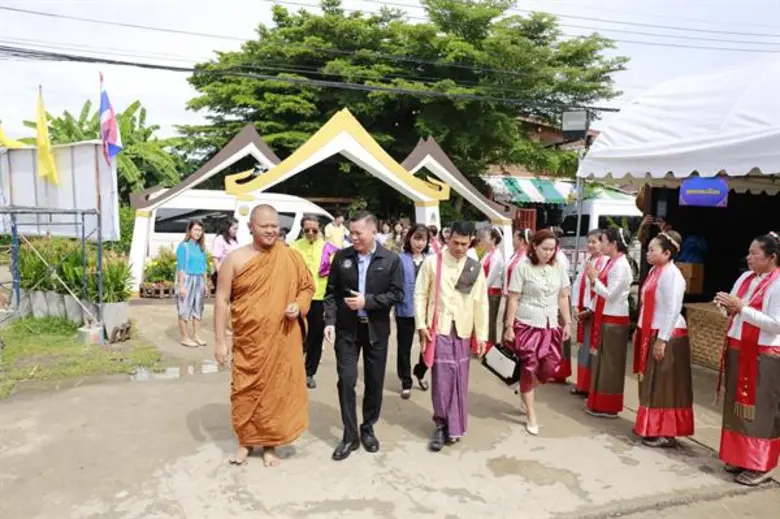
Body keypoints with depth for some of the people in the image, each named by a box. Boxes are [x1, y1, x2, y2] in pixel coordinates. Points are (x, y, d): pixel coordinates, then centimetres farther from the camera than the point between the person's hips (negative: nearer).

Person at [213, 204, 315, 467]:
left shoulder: (291, 257, -2)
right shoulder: (235, 259, -4)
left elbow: (307, 287, 9)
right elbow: (222, 300, -3)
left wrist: (299, 306, -12)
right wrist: (220, 341, -5)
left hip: (282, 339, 1)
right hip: (248, 340, 0)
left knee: (278, 389, 9)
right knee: (245, 390, 9)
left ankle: (270, 444, 27)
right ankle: (245, 441, 31)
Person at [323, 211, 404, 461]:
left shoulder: (391, 260, -5)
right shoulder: (341, 257, -1)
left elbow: (397, 294, -7)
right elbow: (331, 292, 2)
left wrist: (367, 301, -17)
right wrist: (330, 321, -10)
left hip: (376, 330, 0)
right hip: (346, 329, 0)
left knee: (374, 382, 10)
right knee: (346, 381, 0)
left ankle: (368, 428, 30)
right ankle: (350, 434, 13)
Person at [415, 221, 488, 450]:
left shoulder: (476, 268, 3)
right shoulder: (432, 262, -4)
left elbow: (481, 302, 4)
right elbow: (420, 294, -1)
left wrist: (481, 334, 2)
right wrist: (421, 325, -7)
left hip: (462, 330, 3)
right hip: (438, 328, -2)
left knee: (459, 378, 9)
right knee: (442, 377, -3)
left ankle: (452, 425, 25)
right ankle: (442, 424, 13)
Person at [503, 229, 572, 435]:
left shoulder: (558, 267, 2)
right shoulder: (522, 267, -10)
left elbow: (563, 297, 8)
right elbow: (513, 299, -8)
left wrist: (567, 322, 5)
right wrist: (509, 326, -8)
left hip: (551, 325, 4)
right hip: (527, 324, -4)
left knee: (550, 368, 1)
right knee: (528, 368, 1)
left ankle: (525, 391, 33)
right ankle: (531, 415, 17)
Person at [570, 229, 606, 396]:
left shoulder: (606, 262, -14)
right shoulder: (586, 262, 10)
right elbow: (578, 284, 9)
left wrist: (590, 310, -15)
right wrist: (576, 307, -1)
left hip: (595, 311, -7)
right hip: (582, 311, 7)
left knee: (592, 349, 0)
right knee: (584, 348, 15)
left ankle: (590, 386, 12)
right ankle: (582, 384, 25)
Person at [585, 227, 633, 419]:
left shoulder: (621, 265, -16)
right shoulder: (612, 262, 11)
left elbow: (611, 294, -20)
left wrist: (594, 279, -14)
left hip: (614, 321, -9)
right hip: (604, 318, 9)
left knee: (609, 363, 1)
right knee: (601, 360, 15)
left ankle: (608, 407, 11)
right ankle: (599, 402, 26)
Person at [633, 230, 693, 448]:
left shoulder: (671, 275, -17)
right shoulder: (655, 271, 10)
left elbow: (673, 311, -21)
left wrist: (662, 340, -20)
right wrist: (641, 331, 17)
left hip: (667, 336, -9)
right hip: (652, 334, 9)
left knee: (665, 386, 0)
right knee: (651, 384, 16)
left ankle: (666, 433, 10)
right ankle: (651, 426, 28)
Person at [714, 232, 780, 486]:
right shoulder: (745, 277, 8)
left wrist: (741, 307, -22)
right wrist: (727, 306, -6)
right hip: (738, 350, 8)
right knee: (737, 405, 13)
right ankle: (739, 456, 25)